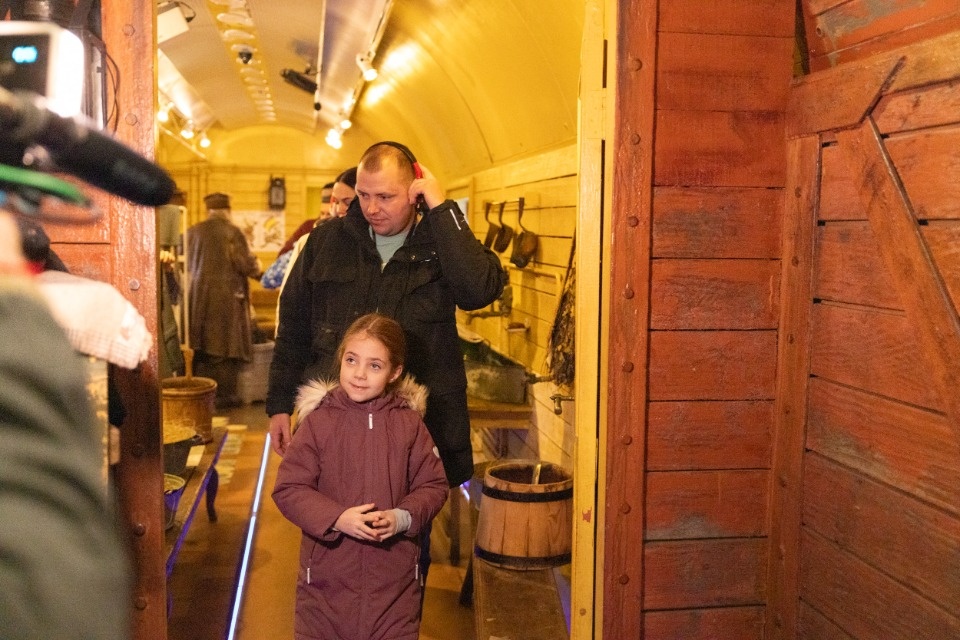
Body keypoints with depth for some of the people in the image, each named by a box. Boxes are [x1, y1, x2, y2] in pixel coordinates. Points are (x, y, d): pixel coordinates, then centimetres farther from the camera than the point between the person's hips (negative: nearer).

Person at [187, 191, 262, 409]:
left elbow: (187, 264, 11)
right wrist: (257, 266, 8)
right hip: (227, 295, -4)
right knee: (227, 345, 4)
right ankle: (224, 394, 6)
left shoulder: (193, 232, 2)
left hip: (198, 295, 4)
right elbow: (246, 265, -13)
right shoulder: (232, 232, -11)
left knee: (201, 346, 11)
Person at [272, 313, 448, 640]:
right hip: (327, 574, 0)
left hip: (394, 575, 1)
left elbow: (433, 486, 2)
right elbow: (288, 489, -7)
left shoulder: (409, 423, -2)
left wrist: (402, 518, -17)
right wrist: (337, 518, -20)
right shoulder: (318, 421, -6)